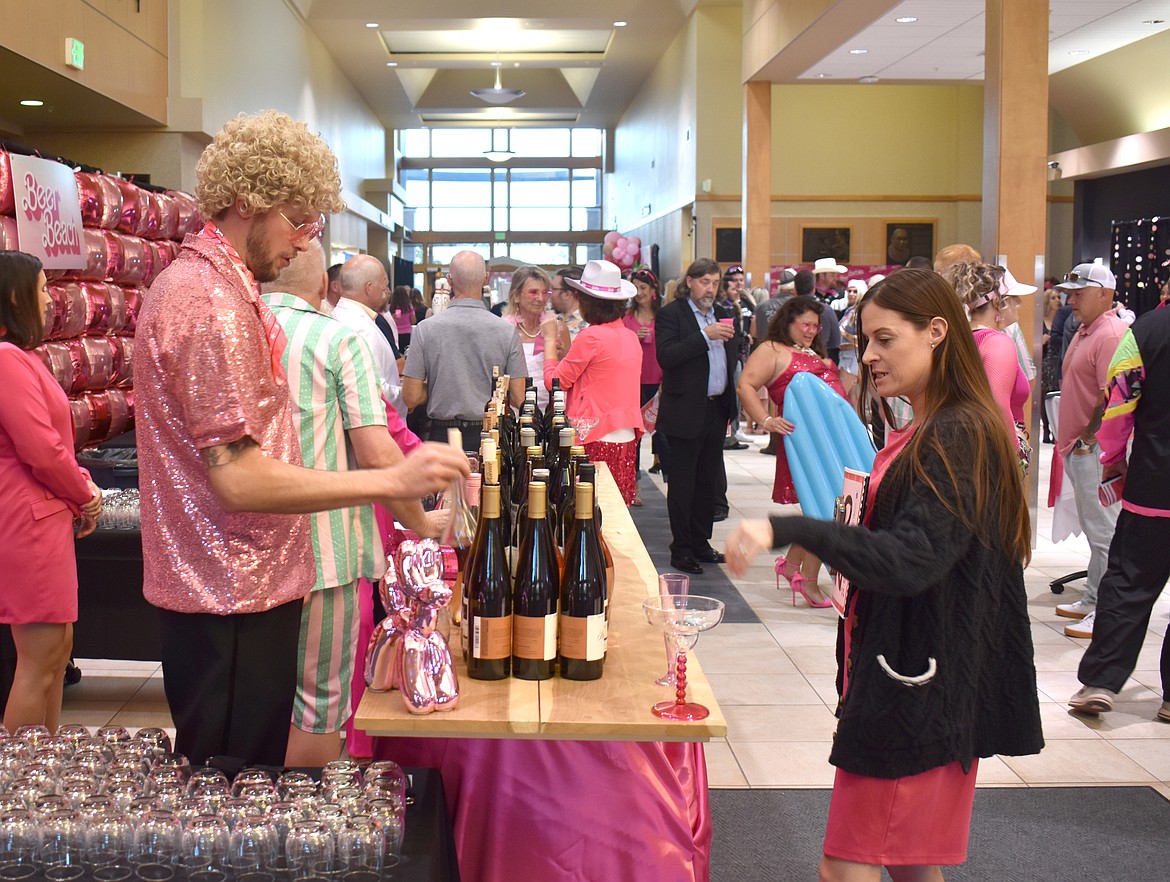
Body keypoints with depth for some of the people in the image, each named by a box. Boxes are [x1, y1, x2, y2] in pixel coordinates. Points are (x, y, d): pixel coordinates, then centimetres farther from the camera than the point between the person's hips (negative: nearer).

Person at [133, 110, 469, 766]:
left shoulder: (198, 281, 15)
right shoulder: (212, 303, -20)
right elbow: (239, 479, -26)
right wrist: (392, 481, -29)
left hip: (231, 583, 10)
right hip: (233, 595, -10)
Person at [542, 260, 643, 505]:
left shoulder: (591, 337, -13)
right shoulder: (630, 337, 10)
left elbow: (555, 382, -7)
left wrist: (550, 339, 6)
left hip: (596, 439, -8)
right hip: (626, 438, 8)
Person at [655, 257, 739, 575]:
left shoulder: (722, 315, 14)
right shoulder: (671, 314, -6)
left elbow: (732, 357, 20)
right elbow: (665, 356, -20)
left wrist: (731, 405, 7)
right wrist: (705, 336, -24)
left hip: (716, 410, 7)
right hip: (686, 412, -6)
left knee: (709, 481, 12)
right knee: (682, 483, 1)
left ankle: (700, 543, 22)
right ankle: (681, 549, 8)